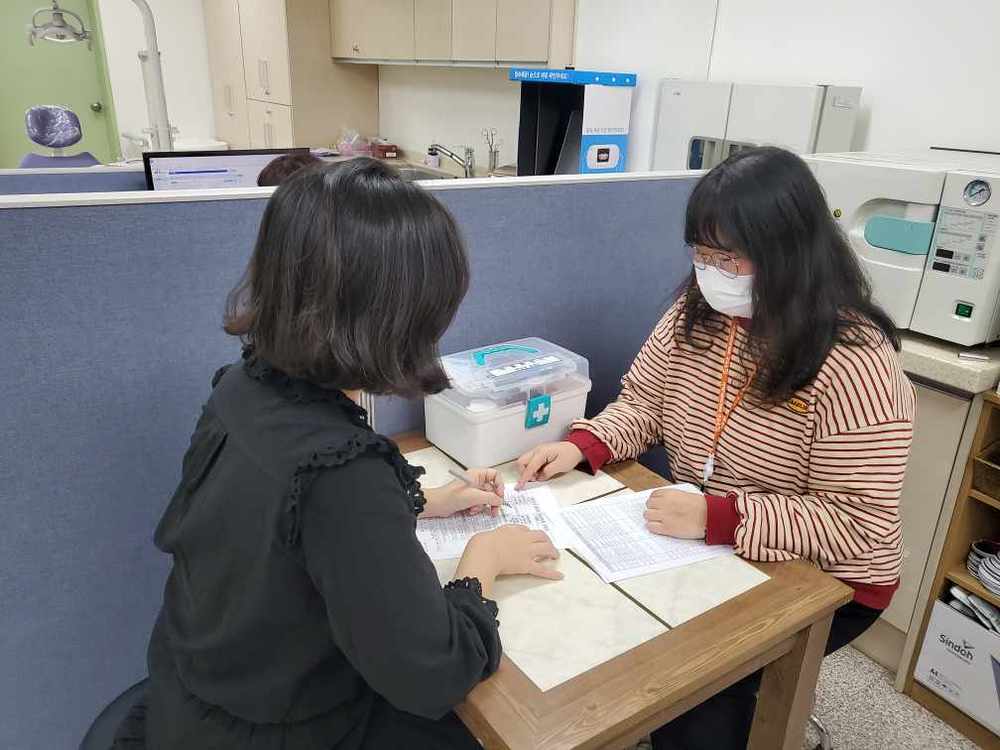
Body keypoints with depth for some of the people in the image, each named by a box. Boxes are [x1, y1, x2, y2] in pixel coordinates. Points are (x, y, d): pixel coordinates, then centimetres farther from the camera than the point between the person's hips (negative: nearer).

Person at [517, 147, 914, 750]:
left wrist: (719, 518, -33)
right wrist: (582, 446, -18)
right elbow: (643, 404, 1)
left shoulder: (854, 364, -25)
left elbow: (859, 525, -24)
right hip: (705, 548, 5)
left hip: (822, 582, -5)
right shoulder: (696, 313, -6)